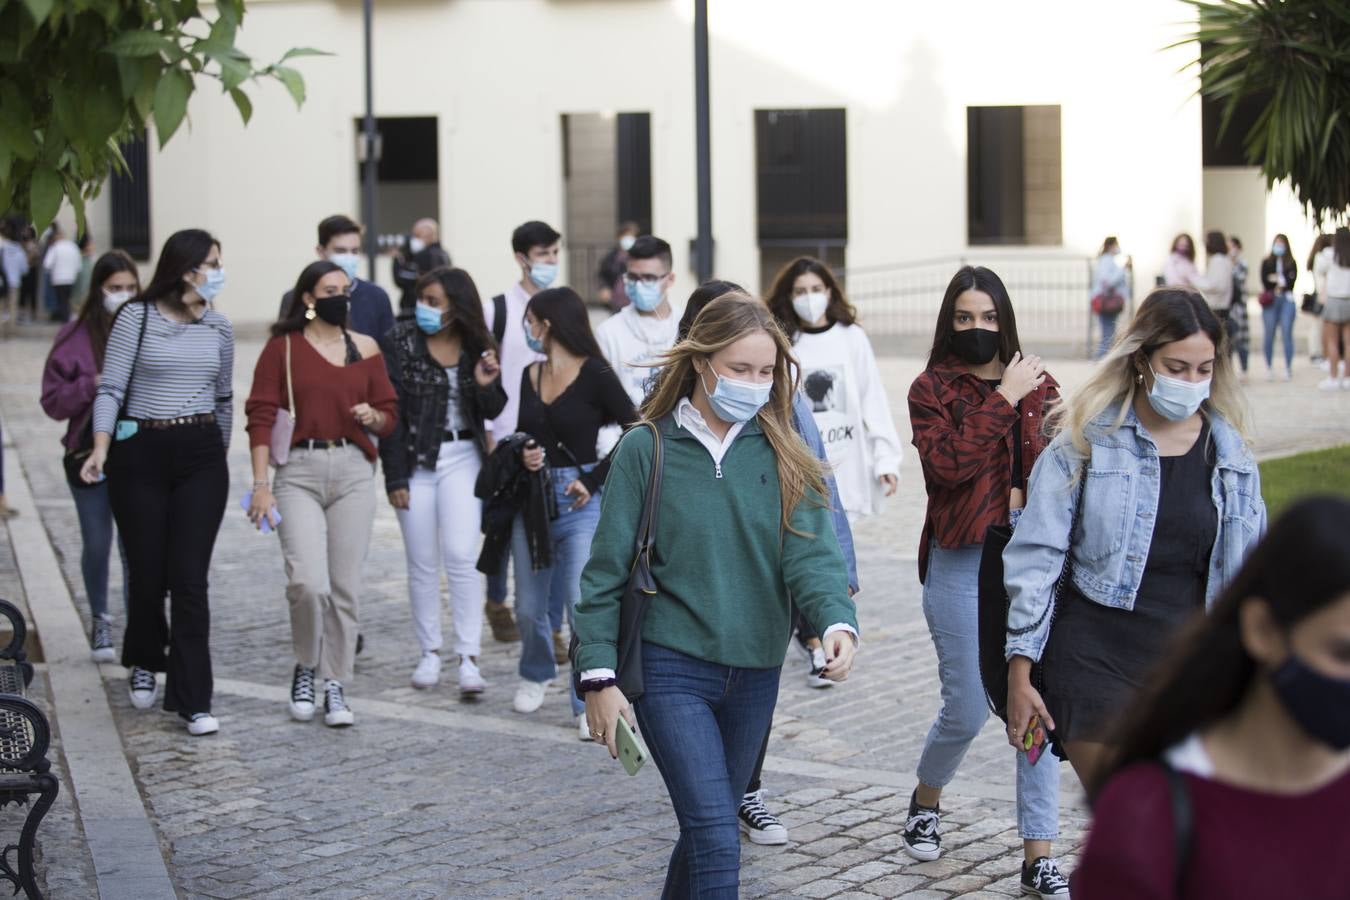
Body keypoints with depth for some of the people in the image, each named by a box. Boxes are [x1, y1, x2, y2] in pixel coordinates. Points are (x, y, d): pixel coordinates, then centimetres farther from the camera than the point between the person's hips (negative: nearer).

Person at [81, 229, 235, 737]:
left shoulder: (218, 328, 7)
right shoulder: (136, 317, -4)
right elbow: (111, 388, -7)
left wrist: (219, 456, 24)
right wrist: (101, 449, -19)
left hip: (201, 456, 2)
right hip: (141, 454, -2)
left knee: (189, 579, -5)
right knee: (148, 575, 6)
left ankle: (193, 700, -2)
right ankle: (145, 662, 36)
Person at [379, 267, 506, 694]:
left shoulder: (477, 346, 2)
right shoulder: (400, 342, -4)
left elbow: (492, 412, 7)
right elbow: (392, 411, -6)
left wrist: (486, 385, -15)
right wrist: (395, 476, -10)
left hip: (462, 457, 0)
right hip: (415, 459, 0)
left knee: (461, 556, -10)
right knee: (423, 562, 6)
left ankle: (468, 658, -6)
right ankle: (430, 653, 19)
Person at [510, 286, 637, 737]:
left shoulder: (594, 375, -8)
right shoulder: (530, 376, 10)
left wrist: (595, 479, -10)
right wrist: (522, 456, -3)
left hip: (579, 501, -6)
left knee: (582, 605, -11)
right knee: (529, 606, 12)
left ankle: (590, 704, -2)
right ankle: (537, 672, 40)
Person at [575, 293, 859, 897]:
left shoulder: (782, 455, 3)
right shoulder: (646, 449, -4)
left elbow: (809, 551, -10)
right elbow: (607, 571, -3)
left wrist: (836, 621, -30)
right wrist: (598, 677, -8)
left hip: (755, 672, 4)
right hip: (671, 667, -4)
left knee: (709, 827, 16)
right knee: (718, 843, -14)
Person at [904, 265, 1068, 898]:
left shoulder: (1037, 384, 9)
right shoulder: (932, 389, -1)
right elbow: (946, 463, -17)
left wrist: (1025, 498, -9)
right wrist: (1005, 400, -15)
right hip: (962, 565, -3)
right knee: (966, 712, 4)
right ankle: (925, 801, 35)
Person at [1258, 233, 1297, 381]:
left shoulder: (1291, 263, 8)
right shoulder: (1266, 263, 9)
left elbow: (1292, 280, -2)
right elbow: (1264, 281, -1)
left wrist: (1276, 279, -2)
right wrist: (1281, 281, -6)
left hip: (1287, 300, -1)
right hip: (1270, 301, 1)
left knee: (1287, 334, -6)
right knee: (1269, 335, 2)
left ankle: (1288, 368, -2)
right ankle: (1269, 368, 11)